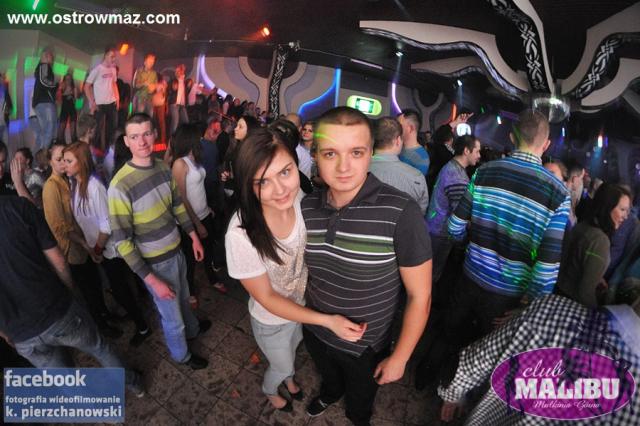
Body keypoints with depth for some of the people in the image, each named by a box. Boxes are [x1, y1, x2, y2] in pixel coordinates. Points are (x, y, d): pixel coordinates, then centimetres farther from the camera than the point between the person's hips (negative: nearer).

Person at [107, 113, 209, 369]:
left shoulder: (163, 167, -7)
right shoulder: (120, 186, -25)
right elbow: (122, 242, -21)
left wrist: (194, 237, 12)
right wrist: (152, 280, -21)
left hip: (176, 250, 6)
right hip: (155, 263, -5)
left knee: (184, 298, 31)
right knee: (172, 317, 16)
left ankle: (192, 329, 60)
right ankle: (181, 355, 45)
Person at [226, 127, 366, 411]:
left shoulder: (302, 200, -27)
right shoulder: (241, 234, -39)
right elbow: (266, 298, -25)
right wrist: (327, 320, -30)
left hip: (304, 305, 4)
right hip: (272, 321, -3)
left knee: (292, 350, 35)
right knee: (281, 366, 28)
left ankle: (288, 377, 71)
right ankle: (269, 390, 65)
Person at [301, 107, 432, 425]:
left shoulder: (400, 212, -30)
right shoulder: (308, 206, -15)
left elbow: (420, 295, -19)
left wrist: (399, 357, -11)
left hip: (366, 346, -3)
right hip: (314, 333, 3)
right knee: (328, 376, 36)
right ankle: (330, 394, 70)